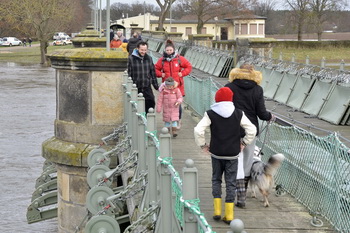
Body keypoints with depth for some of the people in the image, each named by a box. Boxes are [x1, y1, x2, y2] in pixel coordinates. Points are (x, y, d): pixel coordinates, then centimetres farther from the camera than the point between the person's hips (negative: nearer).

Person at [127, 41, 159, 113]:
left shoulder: (149, 58, 9)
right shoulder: (131, 58, -3)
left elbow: (153, 73, 15)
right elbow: (129, 74, -2)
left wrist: (156, 85, 13)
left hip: (147, 88, 3)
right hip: (136, 88, -3)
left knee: (151, 103, -7)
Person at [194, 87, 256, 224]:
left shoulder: (211, 114, -6)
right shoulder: (238, 114, -2)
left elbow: (198, 130, -14)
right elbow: (252, 130, -3)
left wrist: (202, 145, -1)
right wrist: (244, 143, 9)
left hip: (216, 153, 0)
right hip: (232, 154, 0)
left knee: (216, 180, 16)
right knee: (231, 182, 5)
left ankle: (217, 211, 8)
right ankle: (229, 215, 4)